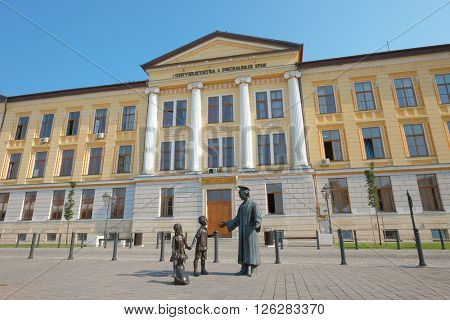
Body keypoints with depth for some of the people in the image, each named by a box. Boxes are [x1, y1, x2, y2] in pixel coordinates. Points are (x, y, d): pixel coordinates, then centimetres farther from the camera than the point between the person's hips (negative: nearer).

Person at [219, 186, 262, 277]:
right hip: (242, 231, 7)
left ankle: (253, 270, 8)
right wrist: (226, 223, 16)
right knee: (243, 249, 7)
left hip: (250, 230, -7)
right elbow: (237, 219, 17)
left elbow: (258, 218, -18)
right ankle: (245, 269, 14)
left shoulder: (254, 204, -9)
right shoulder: (241, 206, 12)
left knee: (251, 248, -2)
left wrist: (257, 225, -40)